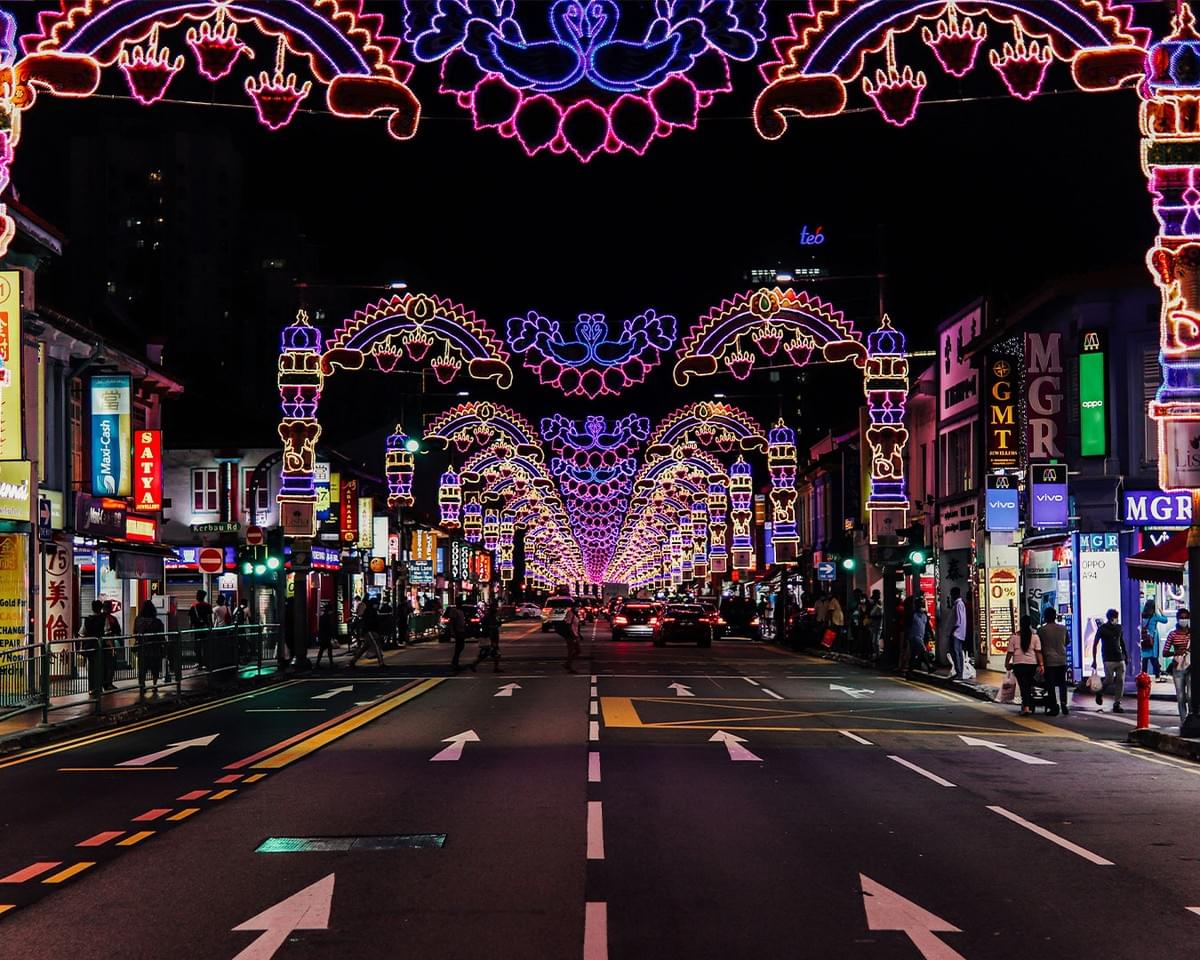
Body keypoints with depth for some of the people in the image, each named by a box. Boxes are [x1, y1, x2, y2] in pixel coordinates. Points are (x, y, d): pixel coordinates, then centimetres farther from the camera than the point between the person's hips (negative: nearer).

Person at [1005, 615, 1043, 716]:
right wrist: (1041, 664, -5)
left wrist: (1007, 663, 10)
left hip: (1019, 664, -2)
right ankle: (1029, 707, 21)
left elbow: (1010, 652, -1)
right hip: (1032, 664, 2)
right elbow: (1038, 652, -5)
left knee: (1023, 686, -3)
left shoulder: (1014, 637, -2)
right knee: (1029, 686, 14)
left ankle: (1026, 707, -18)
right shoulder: (1035, 637, 0)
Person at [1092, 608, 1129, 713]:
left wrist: (1126, 656, 18)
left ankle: (1117, 705, 2)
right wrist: (1094, 660, -7)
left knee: (1120, 681, -3)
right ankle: (1100, 694, 20)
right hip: (1108, 659, -5)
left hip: (1120, 658, 5)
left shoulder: (1119, 628, 10)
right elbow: (1095, 644, -3)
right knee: (1109, 680, -11)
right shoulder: (1102, 629, -4)